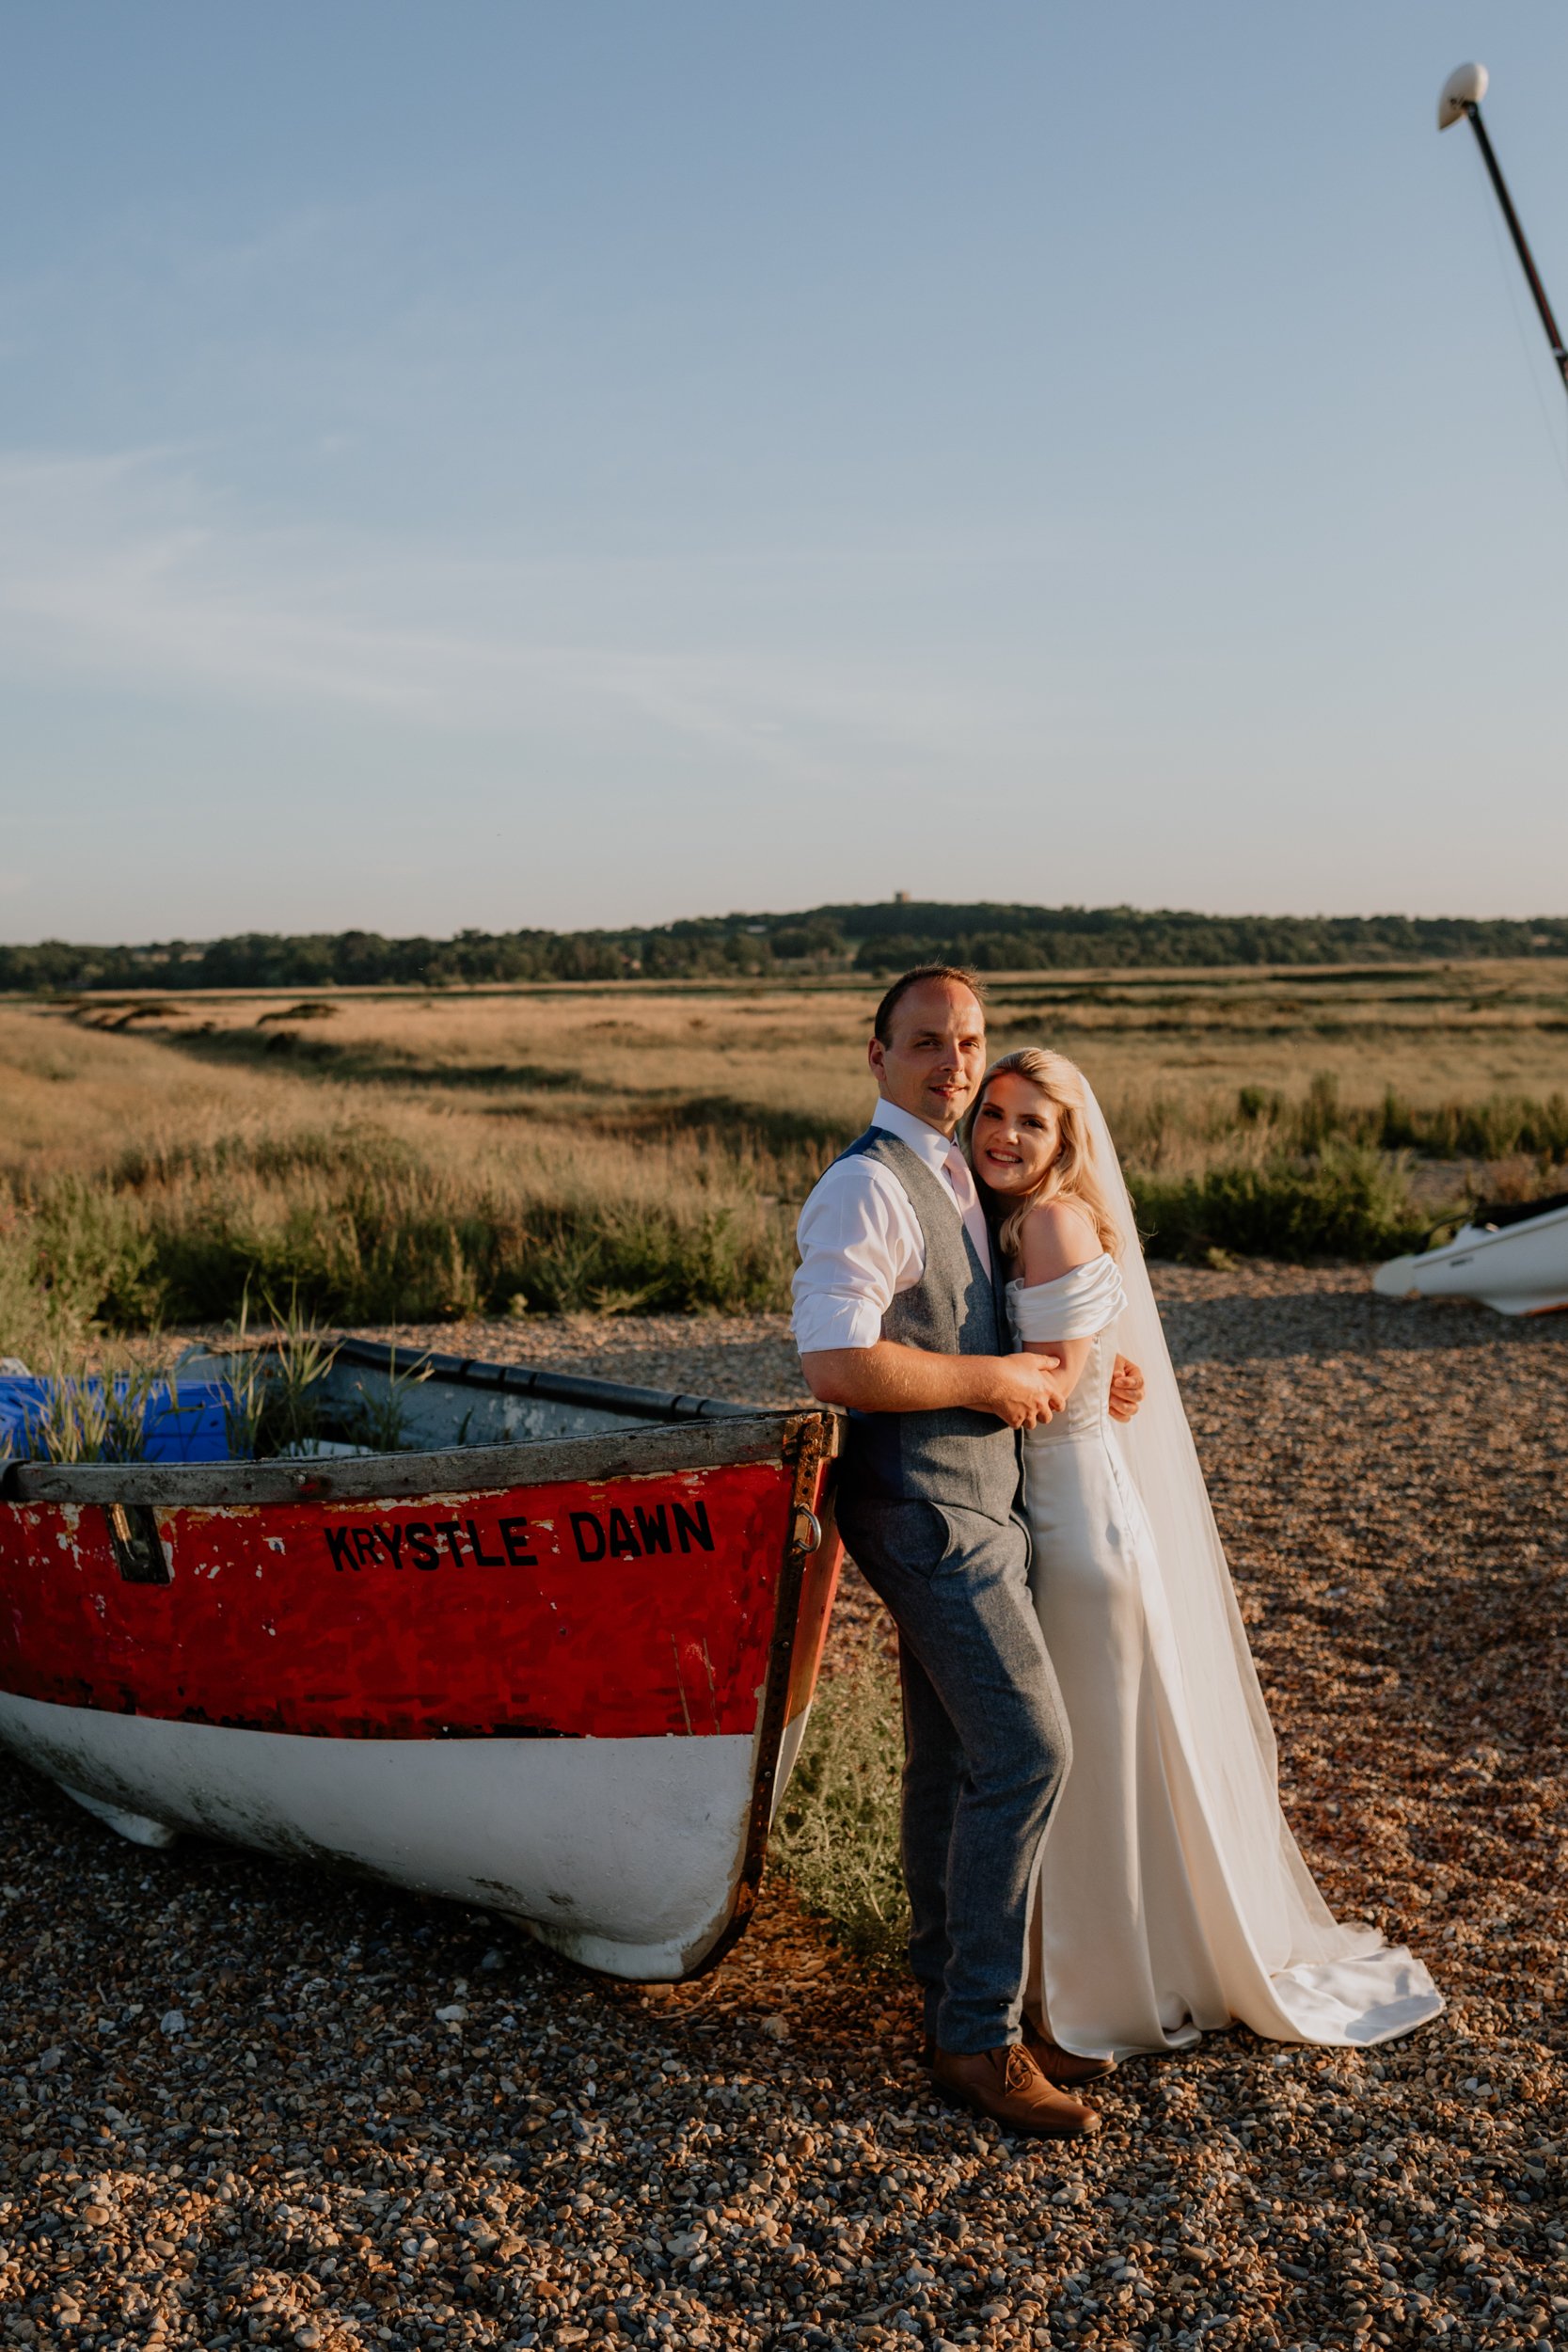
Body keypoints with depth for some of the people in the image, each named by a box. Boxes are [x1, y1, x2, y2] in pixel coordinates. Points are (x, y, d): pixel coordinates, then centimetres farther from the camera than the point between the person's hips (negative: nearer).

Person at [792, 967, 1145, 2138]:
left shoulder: (956, 1173, 15)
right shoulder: (867, 1186, -15)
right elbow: (839, 1366, -26)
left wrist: (1076, 1378, 8)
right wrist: (992, 1379, -17)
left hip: (978, 1504, 9)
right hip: (927, 1513, -9)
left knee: (951, 1762, 15)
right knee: (1028, 1750, -9)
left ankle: (961, 2008, 26)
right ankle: (980, 2035, 3)